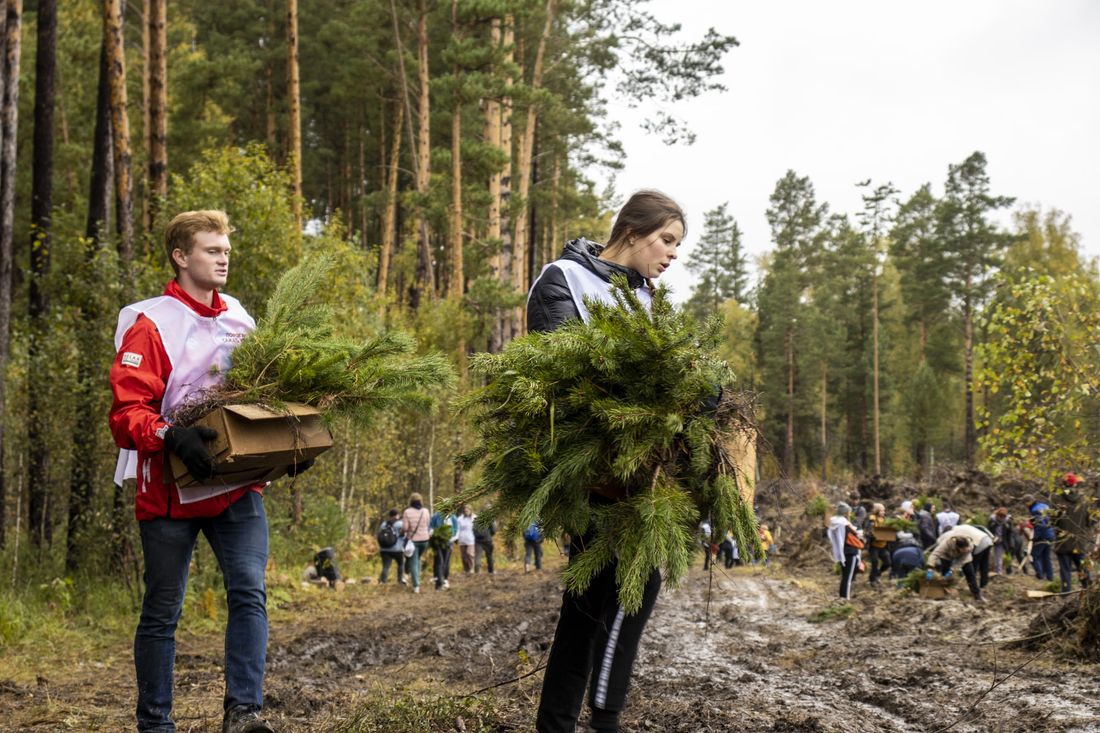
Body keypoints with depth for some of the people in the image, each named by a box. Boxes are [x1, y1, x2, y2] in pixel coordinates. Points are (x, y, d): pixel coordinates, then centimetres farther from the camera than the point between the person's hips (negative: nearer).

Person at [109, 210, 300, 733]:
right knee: (162, 611, 6)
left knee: (249, 592, -12)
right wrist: (173, 437, -32)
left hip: (236, 488, 4)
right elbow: (126, 412, -15)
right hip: (170, 491, -4)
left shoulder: (239, 320, 10)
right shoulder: (151, 325, -8)